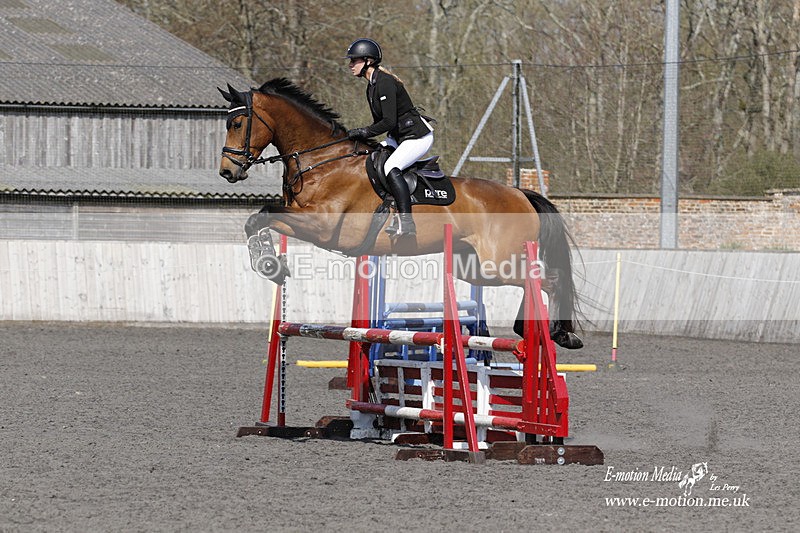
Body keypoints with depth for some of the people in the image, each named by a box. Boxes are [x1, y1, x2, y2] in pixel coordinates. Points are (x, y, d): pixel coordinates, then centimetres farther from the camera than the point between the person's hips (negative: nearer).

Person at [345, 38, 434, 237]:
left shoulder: (385, 83, -20)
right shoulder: (372, 86, 11)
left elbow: (389, 122, -26)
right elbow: (380, 121, 18)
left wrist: (364, 132, -18)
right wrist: (360, 135, 5)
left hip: (418, 136, -11)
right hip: (399, 137, 11)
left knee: (390, 168, -30)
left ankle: (407, 223, -34)